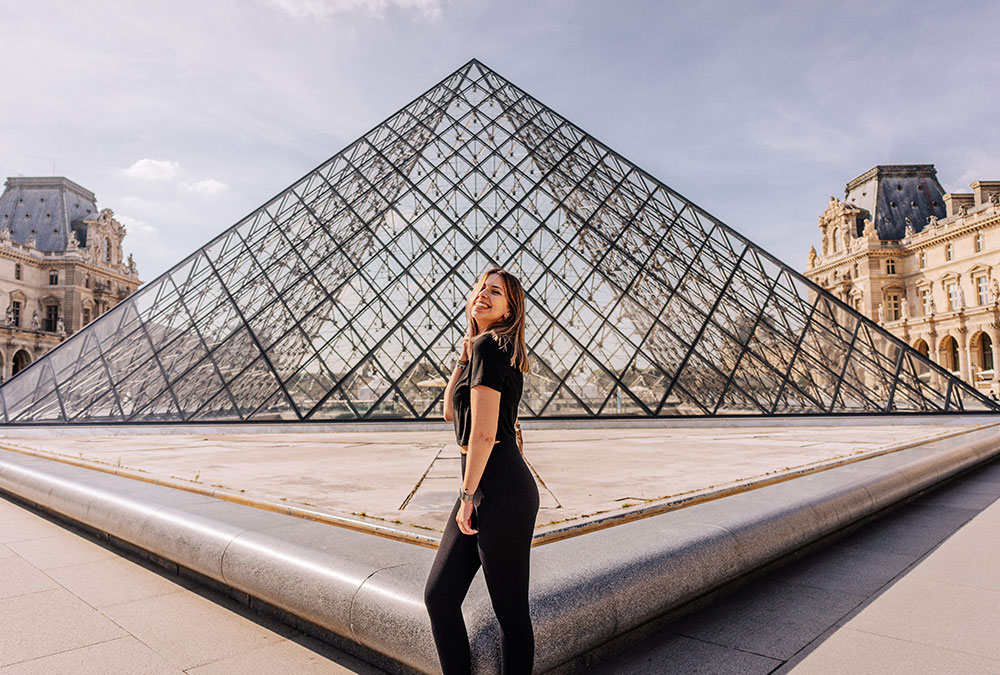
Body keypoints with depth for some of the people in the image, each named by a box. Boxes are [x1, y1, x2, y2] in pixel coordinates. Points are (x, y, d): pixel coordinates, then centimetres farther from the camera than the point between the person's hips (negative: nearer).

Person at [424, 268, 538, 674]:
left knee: (510, 611, 4)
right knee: (438, 596, 12)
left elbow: (483, 433, -16)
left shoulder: (489, 347, -12)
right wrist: (464, 359, 11)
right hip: (481, 489, 10)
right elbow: (450, 413, 20)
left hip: (501, 490, -10)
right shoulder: (483, 349, 17)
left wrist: (467, 496, -11)